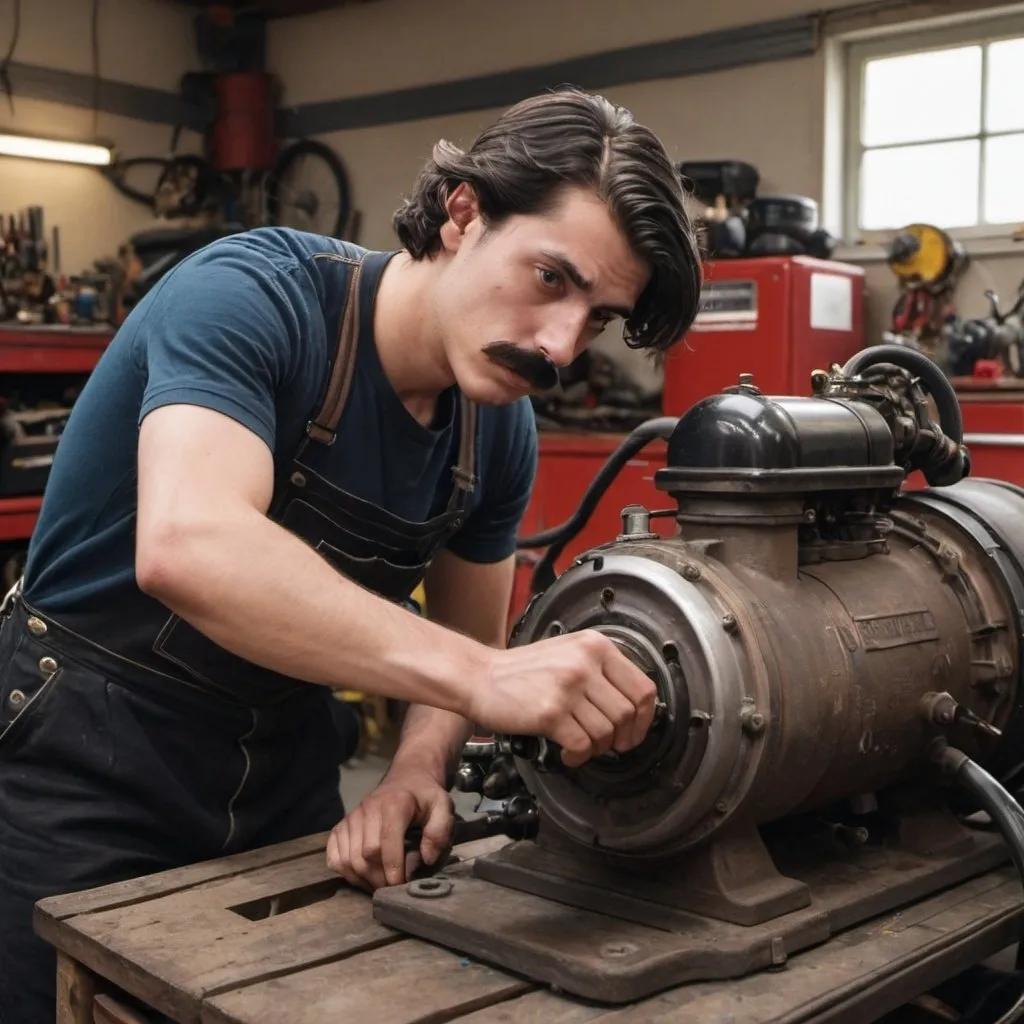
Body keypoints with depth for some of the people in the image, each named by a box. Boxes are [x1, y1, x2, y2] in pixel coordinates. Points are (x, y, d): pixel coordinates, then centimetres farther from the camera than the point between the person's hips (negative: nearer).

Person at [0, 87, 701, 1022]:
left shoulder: (501, 433, -5)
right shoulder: (251, 297, -24)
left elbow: (463, 640, 6)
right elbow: (187, 547, -41)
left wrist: (416, 771, -15)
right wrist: (480, 677, -48)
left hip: (282, 772, 6)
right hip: (84, 768, -5)